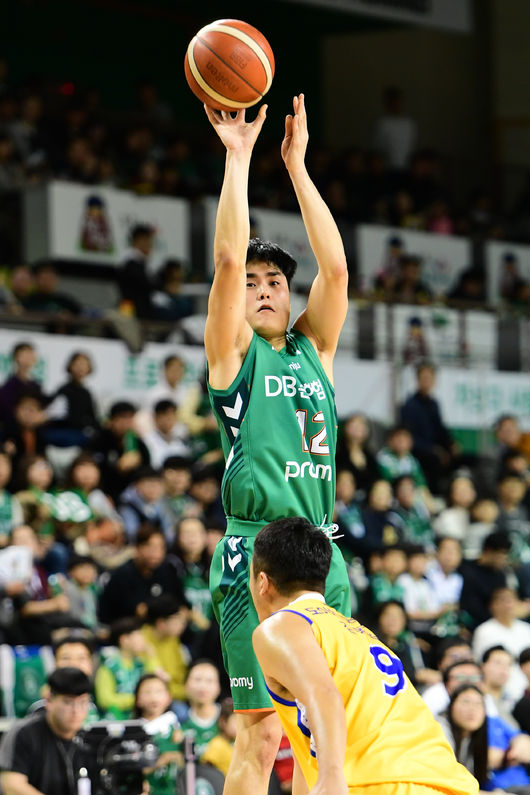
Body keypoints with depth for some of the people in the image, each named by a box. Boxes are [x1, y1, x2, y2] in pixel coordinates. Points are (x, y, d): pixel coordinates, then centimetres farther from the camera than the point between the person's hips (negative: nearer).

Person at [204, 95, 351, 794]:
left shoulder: (313, 350, 18)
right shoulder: (234, 353, 6)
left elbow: (335, 266, 8)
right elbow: (228, 258, -7)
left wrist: (297, 165, 7)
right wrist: (238, 157, -6)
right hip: (257, 552, -5)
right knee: (261, 734, -11)